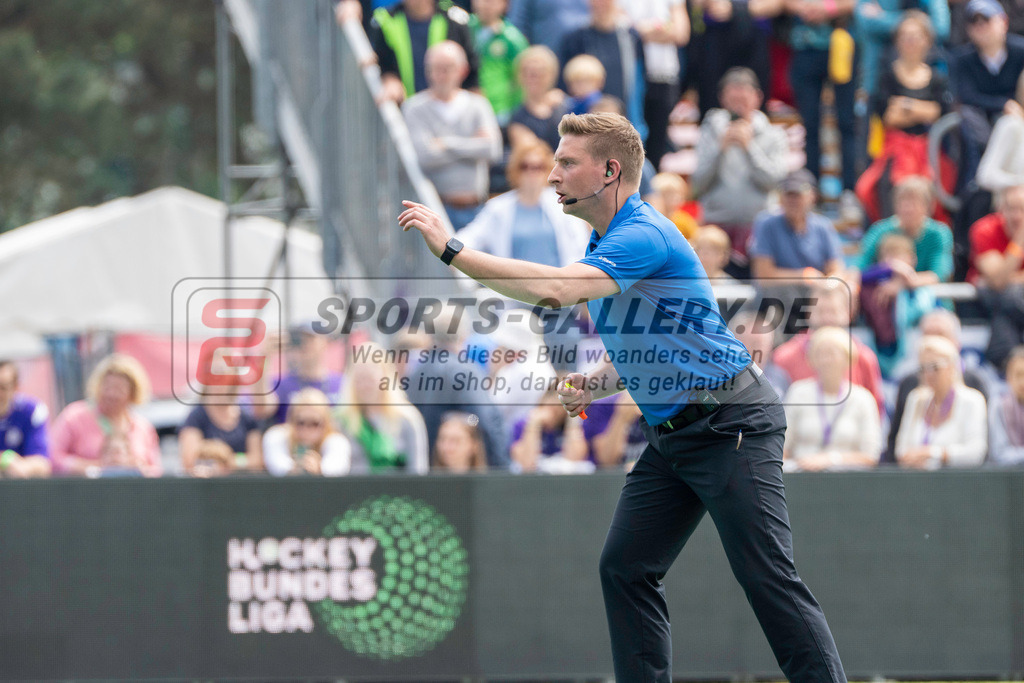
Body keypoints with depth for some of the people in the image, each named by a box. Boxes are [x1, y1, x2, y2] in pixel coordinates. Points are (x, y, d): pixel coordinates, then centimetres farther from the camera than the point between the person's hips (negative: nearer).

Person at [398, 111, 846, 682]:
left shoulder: (644, 235, -19)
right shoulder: (605, 245, 14)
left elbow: (555, 289, -35)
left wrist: (451, 249, -30)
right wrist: (592, 385, 3)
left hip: (731, 423, -10)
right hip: (671, 436, 10)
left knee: (769, 577, -12)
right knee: (625, 568, 3)